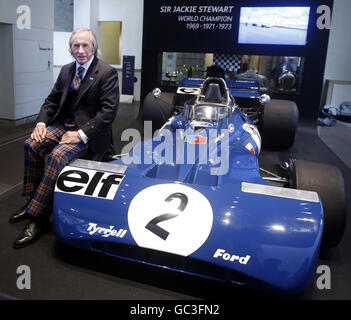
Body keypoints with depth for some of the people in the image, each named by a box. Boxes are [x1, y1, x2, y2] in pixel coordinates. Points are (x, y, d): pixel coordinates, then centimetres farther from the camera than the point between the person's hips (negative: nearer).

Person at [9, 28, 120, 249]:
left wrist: (81, 134, -22)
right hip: (65, 124, 7)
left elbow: (109, 111, -17)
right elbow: (52, 100, 16)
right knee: (32, 144, -15)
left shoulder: (107, 73, -9)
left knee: (57, 155, -29)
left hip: (89, 131, -7)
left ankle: (39, 217, -21)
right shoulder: (67, 70, 13)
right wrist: (41, 122, -3)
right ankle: (32, 201, -1)